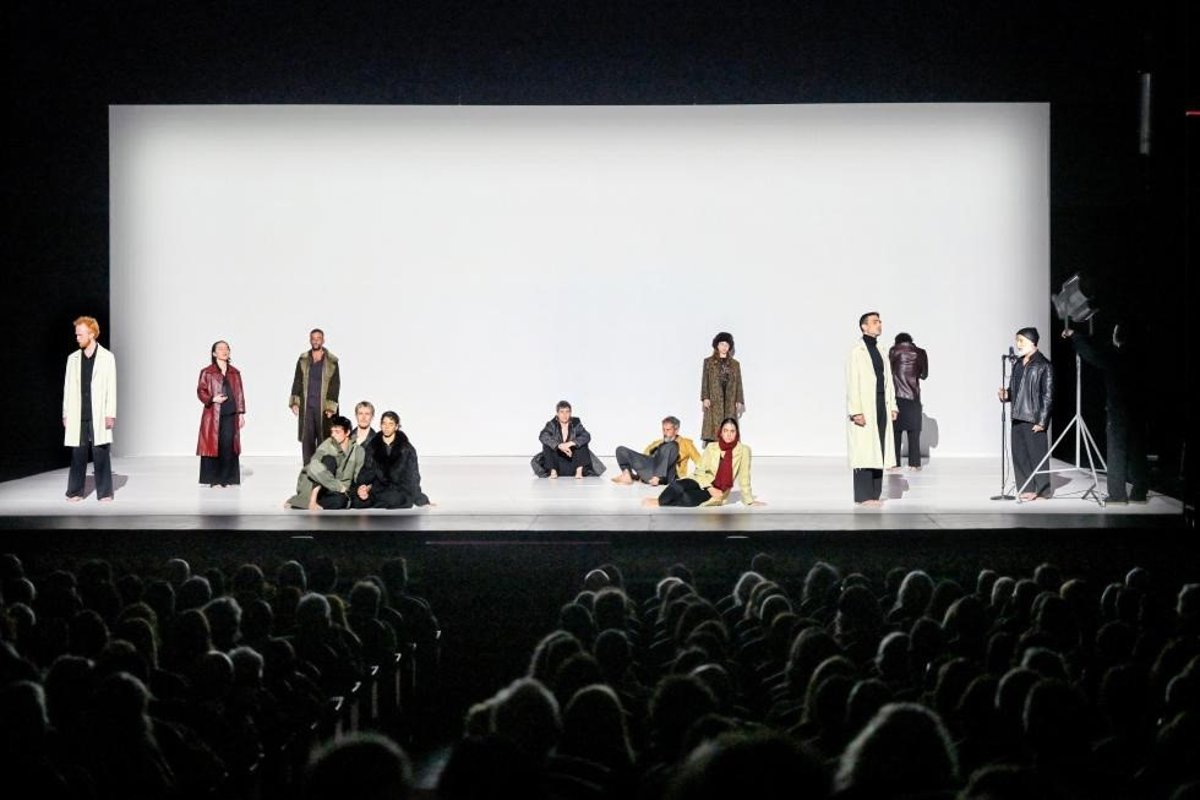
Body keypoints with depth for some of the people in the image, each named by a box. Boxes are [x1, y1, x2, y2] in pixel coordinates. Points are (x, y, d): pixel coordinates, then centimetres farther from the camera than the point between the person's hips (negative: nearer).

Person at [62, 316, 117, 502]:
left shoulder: (107, 357, 0)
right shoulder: (73, 359, 10)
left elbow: (111, 387, -2)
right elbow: (68, 388, 11)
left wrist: (110, 414, -8)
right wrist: (66, 414, 7)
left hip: (99, 415, -3)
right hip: (78, 416, 3)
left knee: (101, 454, -2)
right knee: (78, 454, 4)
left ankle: (104, 492, 4)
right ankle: (75, 491, 11)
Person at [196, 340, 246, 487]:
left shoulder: (235, 373, 14)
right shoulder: (207, 372, 4)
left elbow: (240, 394, 14)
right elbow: (201, 391, 2)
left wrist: (241, 413, 9)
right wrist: (212, 399, -16)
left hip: (231, 414, 3)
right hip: (213, 414, -3)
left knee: (228, 445, -2)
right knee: (213, 445, -4)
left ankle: (227, 478, 5)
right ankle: (213, 479, 3)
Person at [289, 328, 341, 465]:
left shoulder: (332, 362, 0)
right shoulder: (303, 360, 8)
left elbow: (335, 385, -2)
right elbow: (297, 382, 10)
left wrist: (331, 407, -9)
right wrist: (294, 402, 1)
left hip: (323, 407, -2)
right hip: (306, 407, 2)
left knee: (323, 440, -2)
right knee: (306, 440, 1)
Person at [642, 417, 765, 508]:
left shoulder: (743, 451, -13)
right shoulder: (711, 448, -5)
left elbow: (744, 478, -6)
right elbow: (700, 471, -4)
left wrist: (749, 501, -1)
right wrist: (709, 487, -20)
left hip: (718, 492, -2)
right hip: (703, 482, 2)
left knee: (687, 499, -29)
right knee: (677, 486, -30)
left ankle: (659, 504, -10)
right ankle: (659, 500, -8)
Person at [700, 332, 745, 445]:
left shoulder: (735, 364, 14)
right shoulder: (708, 362, 9)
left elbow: (738, 383, 11)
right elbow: (705, 381, 2)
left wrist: (739, 401, 4)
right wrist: (705, 398, -9)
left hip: (730, 400, 2)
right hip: (714, 399, -2)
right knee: (713, 426, -10)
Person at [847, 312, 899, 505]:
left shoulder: (880, 351, 15)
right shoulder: (856, 351, -7)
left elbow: (888, 380, 17)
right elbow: (852, 383, -13)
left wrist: (892, 406, 10)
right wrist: (856, 411, -19)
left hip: (881, 406, 7)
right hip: (864, 408, -7)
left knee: (878, 450, 7)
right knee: (864, 451, -8)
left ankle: (875, 493, 12)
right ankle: (863, 495, -6)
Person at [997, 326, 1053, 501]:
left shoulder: (1043, 365, -7)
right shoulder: (1018, 363, 14)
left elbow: (1048, 395, -10)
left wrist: (1041, 420, -14)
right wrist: (1006, 395, -1)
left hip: (1034, 419, -7)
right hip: (1018, 417, 7)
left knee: (1036, 454, -1)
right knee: (1019, 454, 7)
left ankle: (1041, 490, 8)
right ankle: (1026, 489, 15)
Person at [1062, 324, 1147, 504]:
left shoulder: (1113, 357, -12)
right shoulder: (1136, 357, 3)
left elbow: (1091, 352, -5)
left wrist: (1074, 335, 8)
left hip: (1118, 413, -5)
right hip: (1137, 413, 5)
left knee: (1116, 453, 0)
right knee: (1136, 453, 9)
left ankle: (1117, 494, -2)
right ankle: (1139, 493, 12)